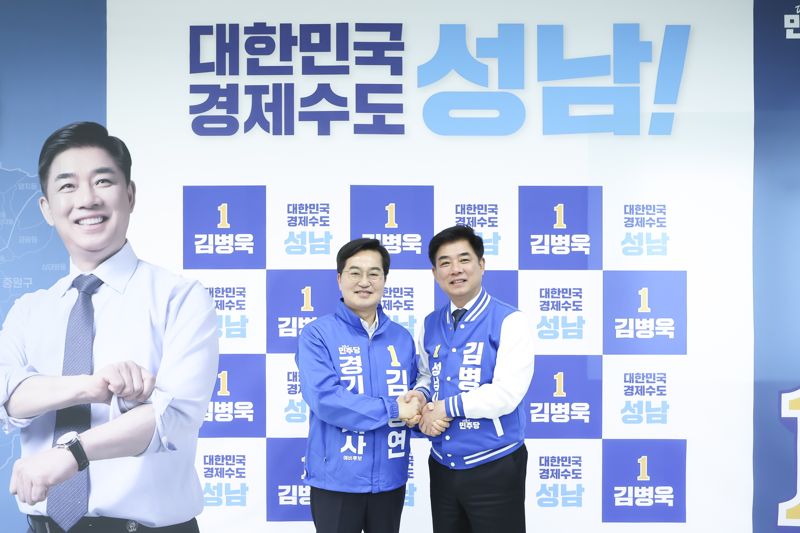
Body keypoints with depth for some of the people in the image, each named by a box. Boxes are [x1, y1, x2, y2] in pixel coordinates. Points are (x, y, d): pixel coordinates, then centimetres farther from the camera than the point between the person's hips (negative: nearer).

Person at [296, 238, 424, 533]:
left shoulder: (402, 337, 7)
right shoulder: (317, 334, -8)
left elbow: (415, 391, 10)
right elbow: (324, 399, -20)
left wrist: (416, 403, -15)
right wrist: (393, 409, -19)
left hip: (390, 477, 5)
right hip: (336, 478, -4)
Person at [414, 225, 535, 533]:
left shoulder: (510, 322, -12)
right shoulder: (429, 325, 7)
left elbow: (506, 394, -21)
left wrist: (445, 407, -15)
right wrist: (420, 398, -6)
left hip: (494, 468, -5)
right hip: (442, 467, 5)